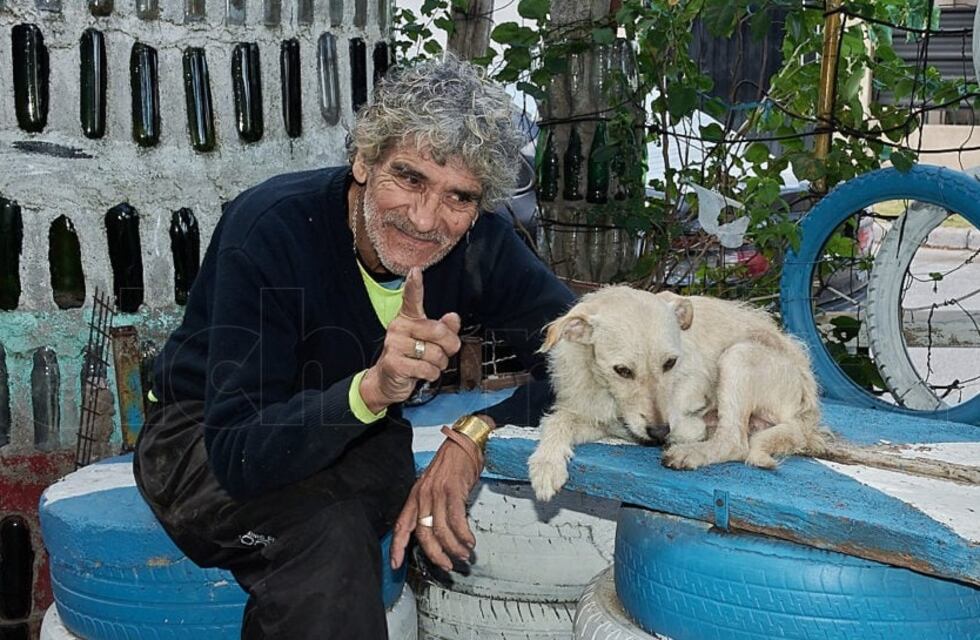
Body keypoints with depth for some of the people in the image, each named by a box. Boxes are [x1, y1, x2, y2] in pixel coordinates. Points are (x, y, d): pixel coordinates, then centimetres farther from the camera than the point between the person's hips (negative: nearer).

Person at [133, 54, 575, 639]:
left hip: (355, 443, 4)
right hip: (206, 440, -4)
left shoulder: (481, 244, -16)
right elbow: (238, 455, -33)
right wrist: (371, 388, -51)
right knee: (328, 530, -35)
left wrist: (475, 434, -31)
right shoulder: (270, 229, -29)